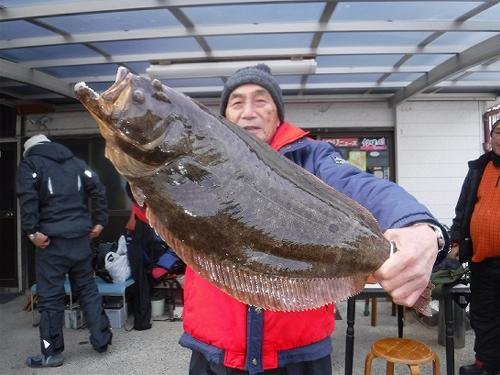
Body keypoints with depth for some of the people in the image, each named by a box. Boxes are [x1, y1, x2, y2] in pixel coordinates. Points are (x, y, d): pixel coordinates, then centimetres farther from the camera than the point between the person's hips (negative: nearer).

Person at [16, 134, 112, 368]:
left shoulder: (30, 163, 4)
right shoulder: (75, 162, 18)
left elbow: (28, 198, -13)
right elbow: (98, 190, 8)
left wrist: (32, 231, -14)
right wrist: (99, 222, 9)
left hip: (52, 239, -4)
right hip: (81, 237, 5)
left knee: (50, 296, 3)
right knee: (87, 289, 13)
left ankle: (52, 353, 10)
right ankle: (101, 340, 19)